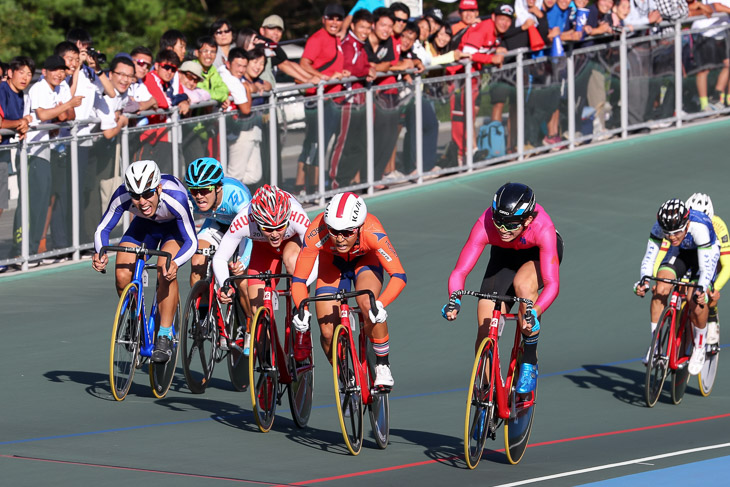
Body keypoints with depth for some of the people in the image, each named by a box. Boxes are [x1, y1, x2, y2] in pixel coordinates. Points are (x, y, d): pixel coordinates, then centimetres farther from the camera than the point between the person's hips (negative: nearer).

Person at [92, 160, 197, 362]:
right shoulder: (122, 197, -32)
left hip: (174, 226, -3)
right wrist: (100, 253, -38)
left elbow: (191, 241, -32)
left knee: (165, 272, -30)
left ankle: (165, 337, -19)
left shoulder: (175, 198, -40)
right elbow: (103, 229, -17)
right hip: (144, 225, 3)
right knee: (122, 275, -17)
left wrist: (175, 262, -52)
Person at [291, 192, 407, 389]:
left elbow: (398, 275, -40)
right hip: (332, 263, 1)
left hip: (365, 260, -1)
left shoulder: (372, 232, -39)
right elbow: (299, 279, -31)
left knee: (368, 305, -31)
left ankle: (382, 366, -10)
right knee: (327, 331, -13)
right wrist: (302, 310, -49)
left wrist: (380, 304, -56)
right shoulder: (316, 234, -37)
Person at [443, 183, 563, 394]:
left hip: (538, 253, -2)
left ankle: (530, 363, -19)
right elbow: (459, 272, -35)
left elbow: (552, 283, -44)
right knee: (485, 334, -9)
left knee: (522, 283, -37)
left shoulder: (542, 228, -40)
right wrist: (454, 300, -54)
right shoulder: (485, 225, -35)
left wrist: (534, 313, -61)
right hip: (505, 255, 3)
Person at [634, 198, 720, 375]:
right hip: (680, 253, 4)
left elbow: (706, 266, -38)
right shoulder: (659, 226, -29)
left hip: (706, 253, -4)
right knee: (659, 291, -20)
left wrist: (701, 289, -54)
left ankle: (699, 348, 1)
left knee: (697, 302, -23)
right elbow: (649, 257, -22)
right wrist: (643, 280, -40)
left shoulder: (700, 227, -40)